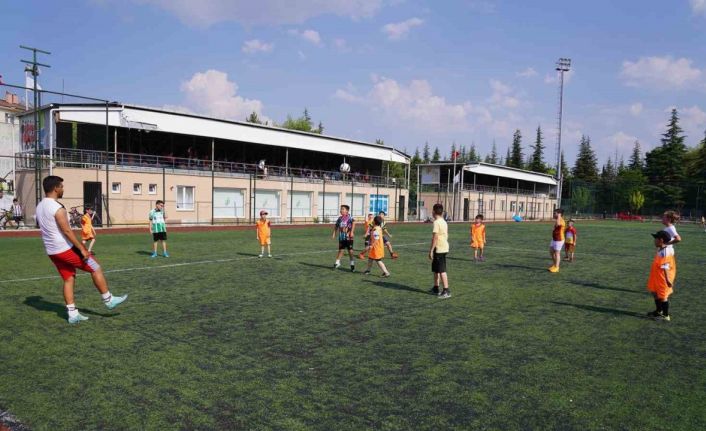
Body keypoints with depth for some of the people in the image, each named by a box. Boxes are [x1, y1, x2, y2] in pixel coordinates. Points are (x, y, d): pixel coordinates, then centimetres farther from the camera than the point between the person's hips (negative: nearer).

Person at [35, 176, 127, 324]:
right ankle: (109, 300, 11)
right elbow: (67, 231, -23)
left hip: (52, 251, 9)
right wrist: (82, 249, -19)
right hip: (66, 249, -9)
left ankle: (73, 314, 14)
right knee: (96, 269, 3)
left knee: (69, 279, 14)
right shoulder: (57, 208, -20)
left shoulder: (39, 207, 10)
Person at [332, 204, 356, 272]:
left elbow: (353, 223, -27)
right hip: (341, 237, 5)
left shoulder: (349, 218, -12)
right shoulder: (340, 218, 9)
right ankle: (337, 262, 27)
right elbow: (336, 225, 21)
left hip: (348, 237, -5)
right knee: (341, 250, 14)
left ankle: (352, 264, 10)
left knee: (350, 251, 1)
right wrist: (334, 233, 16)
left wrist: (352, 232, -34)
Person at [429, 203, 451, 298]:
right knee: (436, 269, 19)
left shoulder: (436, 222, -16)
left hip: (439, 249, -9)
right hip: (444, 248, 9)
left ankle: (446, 291, -7)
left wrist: (431, 250, -17)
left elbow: (435, 237, -20)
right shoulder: (444, 222, 11)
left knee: (442, 271, -7)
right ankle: (436, 288, 28)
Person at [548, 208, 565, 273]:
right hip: (554, 239, 10)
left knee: (557, 253, -2)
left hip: (559, 240, -10)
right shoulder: (558, 221, 12)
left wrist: (559, 217, -32)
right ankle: (554, 264, 31)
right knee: (551, 251, 17)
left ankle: (556, 268, 6)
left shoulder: (561, 221, -20)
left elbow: (557, 224, -42)